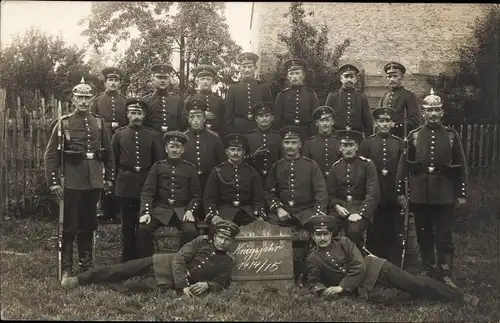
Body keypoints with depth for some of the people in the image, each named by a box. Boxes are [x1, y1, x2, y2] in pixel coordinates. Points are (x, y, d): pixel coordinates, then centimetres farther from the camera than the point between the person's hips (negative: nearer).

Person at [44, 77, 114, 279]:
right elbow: (51, 154, -4)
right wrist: (53, 182, -10)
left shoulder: (99, 122, 8)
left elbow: (108, 151, 12)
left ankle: (86, 263, 25)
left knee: (89, 223, 13)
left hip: (94, 180, 3)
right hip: (72, 181, -3)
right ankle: (66, 267, 10)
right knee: (70, 225, 1)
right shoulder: (64, 123, -2)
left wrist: (109, 177, 9)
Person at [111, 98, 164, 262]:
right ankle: (128, 260, 17)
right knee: (127, 224, 6)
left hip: (146, 184, 0)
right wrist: (115, 179, 6)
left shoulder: (152, 135, 4)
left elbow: (159, 161, 7)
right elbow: (113, 160, 8)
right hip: (125, 185, 0)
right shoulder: (119, 134, 4)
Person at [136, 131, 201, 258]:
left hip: (182, 211, -1)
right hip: (160, 210, 1)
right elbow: (147, 191, 2)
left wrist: (191, 210, -10)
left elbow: (196, 195, 9)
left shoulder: (190, 168, 10)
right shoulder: (157, 166, 10)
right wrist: (145, 212, -13)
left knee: (191, 232, -29)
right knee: (143, 229, -25)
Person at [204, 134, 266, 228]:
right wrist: (213, 215, -14)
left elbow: (258, 199, 9)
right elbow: (209, 198, 4)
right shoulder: (217, 171, 9)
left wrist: (259, 215, -10)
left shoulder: (252, 172, 13)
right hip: (224, 214, -2)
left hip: (248, 214, 2)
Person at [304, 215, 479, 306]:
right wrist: (324, 291, -15)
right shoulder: (313, 259, 0)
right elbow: (313, 282, 8)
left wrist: (341, 287, -17)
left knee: (416, 282, -11)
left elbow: (359, 267, -10)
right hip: (362, 287, 0)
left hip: (373, 269, 0)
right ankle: (420, 296, -13)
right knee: (382, 297, -34)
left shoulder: (344, 242, -4)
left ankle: (461, 297, -3)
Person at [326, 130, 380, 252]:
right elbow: (330, 192, 15)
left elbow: (373, 193, -8)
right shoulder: (335, 167, 12)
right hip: (340, 206, 3)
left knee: (354, 231, -32)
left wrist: (361, 213, -18)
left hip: (360, 206, -3)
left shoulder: (367, 165, -1)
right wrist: (336, 206, -7)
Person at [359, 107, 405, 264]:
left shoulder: (399, 143, 6)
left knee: (394, 232, 5)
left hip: (394, 197, 1)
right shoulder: (368, 142, 3)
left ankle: (395, 266, 16)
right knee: (374, 233, 6)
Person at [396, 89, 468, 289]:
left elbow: (461, 167, 3)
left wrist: (461, 193, 0)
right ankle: (429, 271, 23)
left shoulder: (452, 135, 2)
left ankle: (446, 275, 8)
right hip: (419, 195, 1)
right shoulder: (414, 136, 3)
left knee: (444, 237, 1)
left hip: (444, 195, -1)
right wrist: (399, 190, 0)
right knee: (424, 235, 11)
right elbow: (403, 164, 4)